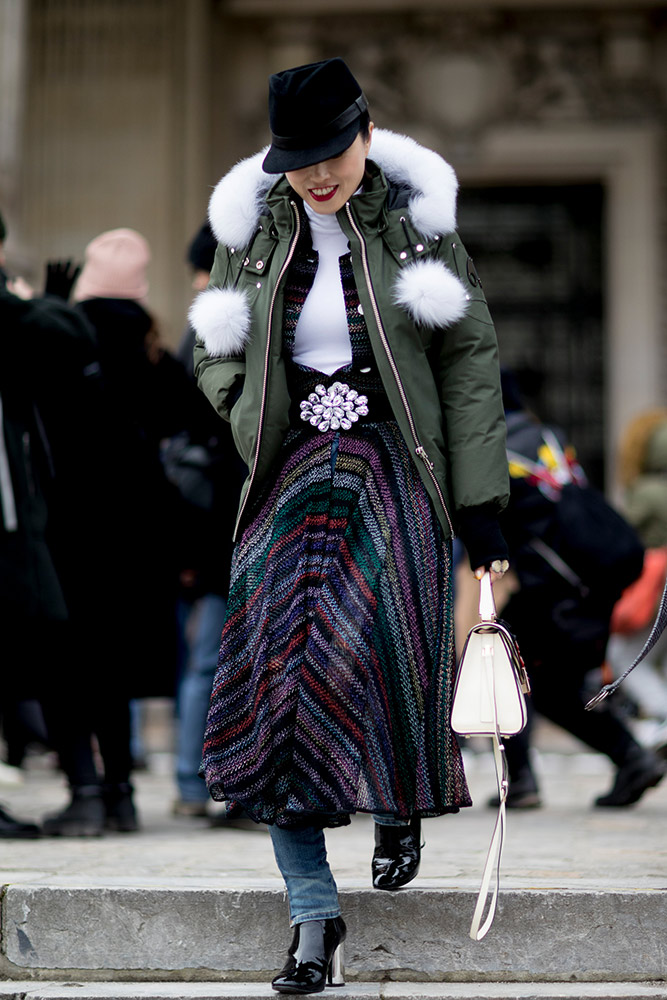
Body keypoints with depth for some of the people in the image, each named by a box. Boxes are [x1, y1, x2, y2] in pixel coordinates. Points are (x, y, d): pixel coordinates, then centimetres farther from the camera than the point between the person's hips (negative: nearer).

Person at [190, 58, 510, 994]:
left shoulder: (416, 217, 0)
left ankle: (399, 808, 17)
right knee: (279, 670, -8)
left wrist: (480, 504, -2)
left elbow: (470, 358, 1)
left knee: (381, 648, -18)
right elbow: (212, 350, 19)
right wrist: (252, 414, -2)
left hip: (395, 472, -2)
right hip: (293, 478, 2)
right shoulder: (252, 226, 6)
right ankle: (314, 915, 0)